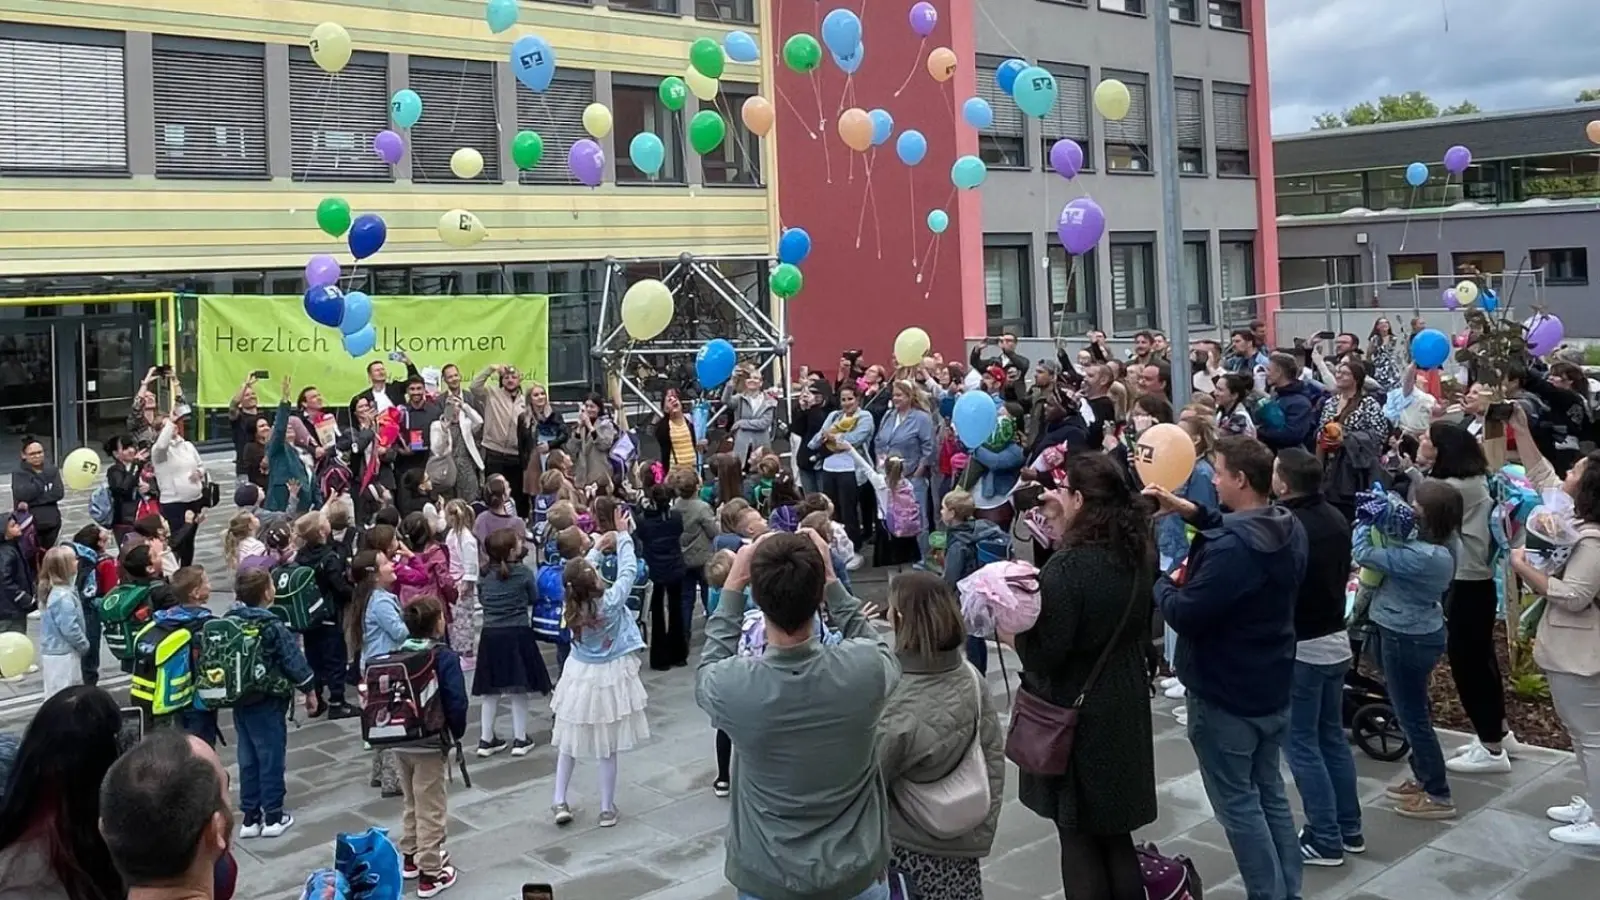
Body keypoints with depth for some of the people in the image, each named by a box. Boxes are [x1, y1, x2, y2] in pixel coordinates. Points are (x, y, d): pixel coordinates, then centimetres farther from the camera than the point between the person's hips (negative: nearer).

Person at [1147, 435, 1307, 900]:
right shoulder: (1288, 529, 1)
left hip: (1226, 695, -9)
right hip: (1272, 688, 9)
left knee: (1238, 804, 4)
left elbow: (1185, 615, -26)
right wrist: (1192, 512, 8)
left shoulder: (1230, 550, -29)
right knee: (1270, 793, 20)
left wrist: (1163, 581, -7)